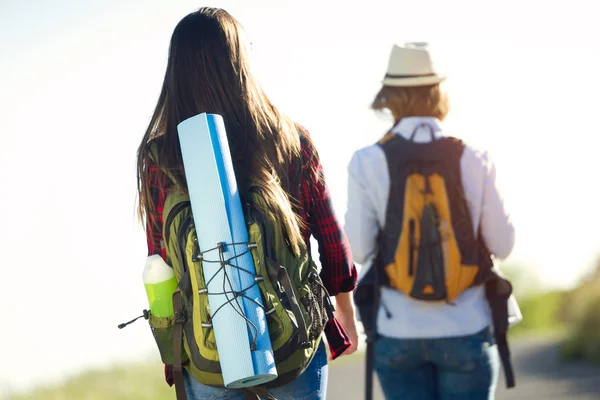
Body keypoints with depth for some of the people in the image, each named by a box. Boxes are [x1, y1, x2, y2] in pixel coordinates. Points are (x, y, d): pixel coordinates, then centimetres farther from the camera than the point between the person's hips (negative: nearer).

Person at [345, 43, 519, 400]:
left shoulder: (368, 163, -7)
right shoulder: (474, 160, -5)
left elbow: (358, 250, -5)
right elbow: (503, 244, 1)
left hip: (398, 332, 0)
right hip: (466, 330, 0)